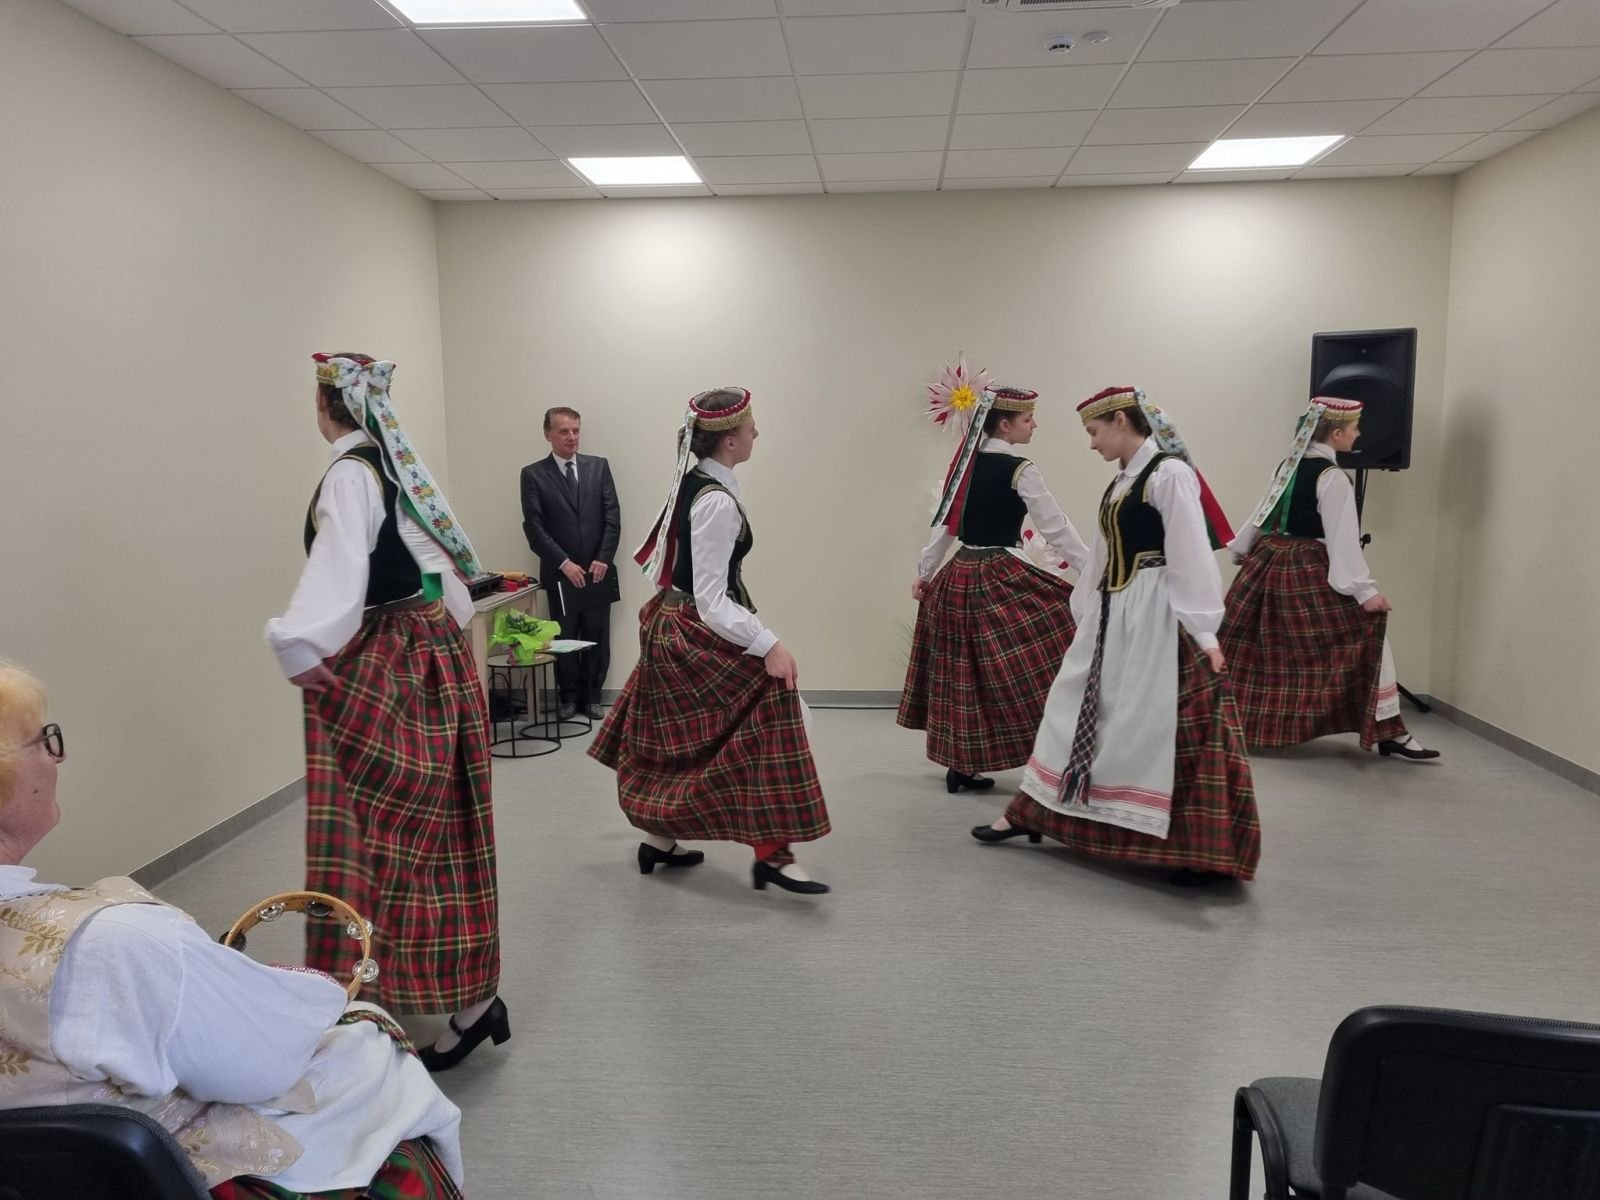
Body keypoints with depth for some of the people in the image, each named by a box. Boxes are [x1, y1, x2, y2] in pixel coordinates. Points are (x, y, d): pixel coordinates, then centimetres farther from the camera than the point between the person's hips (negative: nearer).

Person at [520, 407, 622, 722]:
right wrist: (564, 563, -12)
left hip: (598, 569, 2)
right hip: (561, 572, -2)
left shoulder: (599, 466, 7)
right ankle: (569, 696, 19)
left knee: (598, 638, 6)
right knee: (564, 638, 6)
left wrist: (603, 559, -7)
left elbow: (613, 516, 3)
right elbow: (534, 527, -6)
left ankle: (592, 696, 18)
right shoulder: (533, 474, 0)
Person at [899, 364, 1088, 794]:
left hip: (958, 577, 8)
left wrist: (924, 573, 21)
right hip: (1002, 579, -8)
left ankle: (960, 768, 20)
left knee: (964, 675, 13)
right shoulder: (1018, 470, -11)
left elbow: (944, 524, 13)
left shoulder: (965, 464, 9)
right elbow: (1057, 530, -11)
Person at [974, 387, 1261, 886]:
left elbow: (1192, 556, -17)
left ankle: (1203, 850, 7)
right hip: (1113, 615, 9)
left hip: (1158, 618, -9)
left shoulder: (1170, 474, -13)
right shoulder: (1122, 480, 13)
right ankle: (1028, 813, 25)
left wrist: (1203, 629, -19)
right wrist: (1086, 610, 24)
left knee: (1161, 727, -5)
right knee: (1076, 708, 13)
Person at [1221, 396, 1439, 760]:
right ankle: (1388, 732, 2)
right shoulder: (1332, 478, -14)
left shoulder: (1289, 466, 10)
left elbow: (1263, 512, 19)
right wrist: (1364, 590, -19)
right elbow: (1343, 539, -19)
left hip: (1269, 566, 8)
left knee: (1253, 646, 16)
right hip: (1309, 576, -8)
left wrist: (1243, 550, 31)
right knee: (1367, 637, 0)